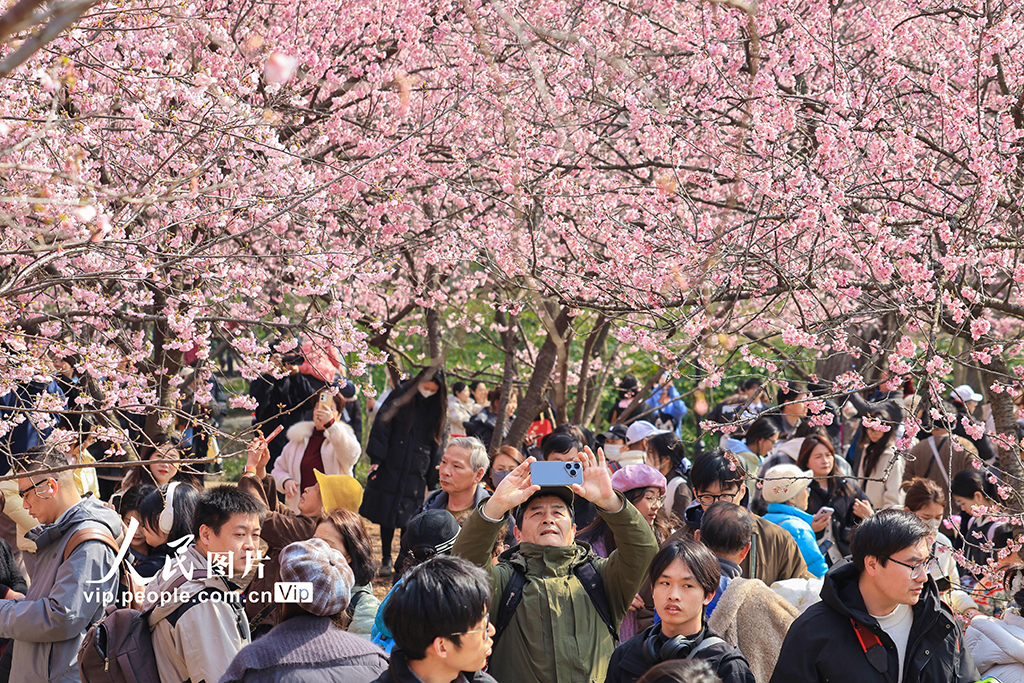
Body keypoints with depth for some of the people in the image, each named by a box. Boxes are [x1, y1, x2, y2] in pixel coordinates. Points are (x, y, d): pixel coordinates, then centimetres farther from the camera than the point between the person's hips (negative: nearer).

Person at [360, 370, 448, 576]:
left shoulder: (439, 408, 5)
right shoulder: (400, 397, -2)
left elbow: (438, 442, 9)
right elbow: (382, 427, -4)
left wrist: (434, 475, 5)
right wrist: (376, 458, -11)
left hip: (417, 473, 1)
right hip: (391, 468, -1)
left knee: (409, 519, -2)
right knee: (386, 513, 5)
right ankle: (386, 560, 17)